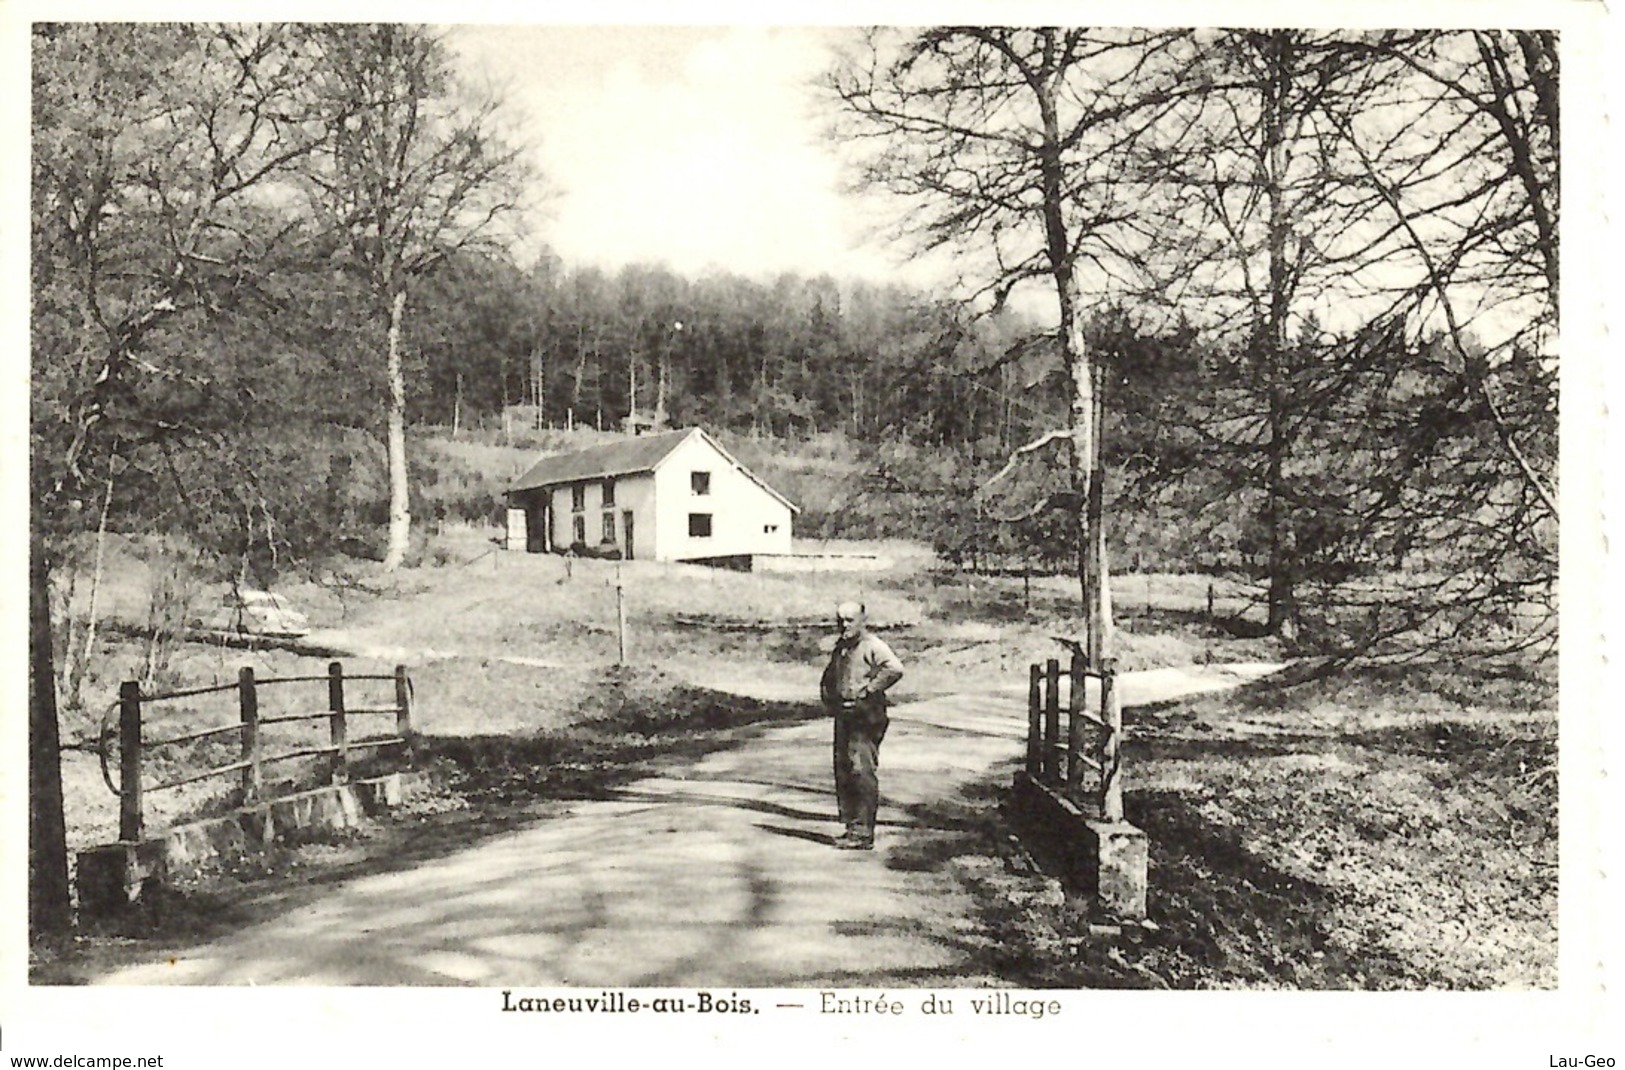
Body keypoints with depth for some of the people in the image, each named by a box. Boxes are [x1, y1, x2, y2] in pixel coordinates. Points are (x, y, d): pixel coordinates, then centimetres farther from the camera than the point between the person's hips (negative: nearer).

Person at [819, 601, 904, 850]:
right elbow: (828, 677, 33)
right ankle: (851, 827, 20)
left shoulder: (873, 645, -10)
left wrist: (867, 691, -21)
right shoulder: (840, 647, 17)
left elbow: (895, 669, -27)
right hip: (843, 716, 9)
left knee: (862, 772, -10)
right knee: (843, 772, 10)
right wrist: (828, 697, 15)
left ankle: (864, 834, -7)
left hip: (865, 717, -9)